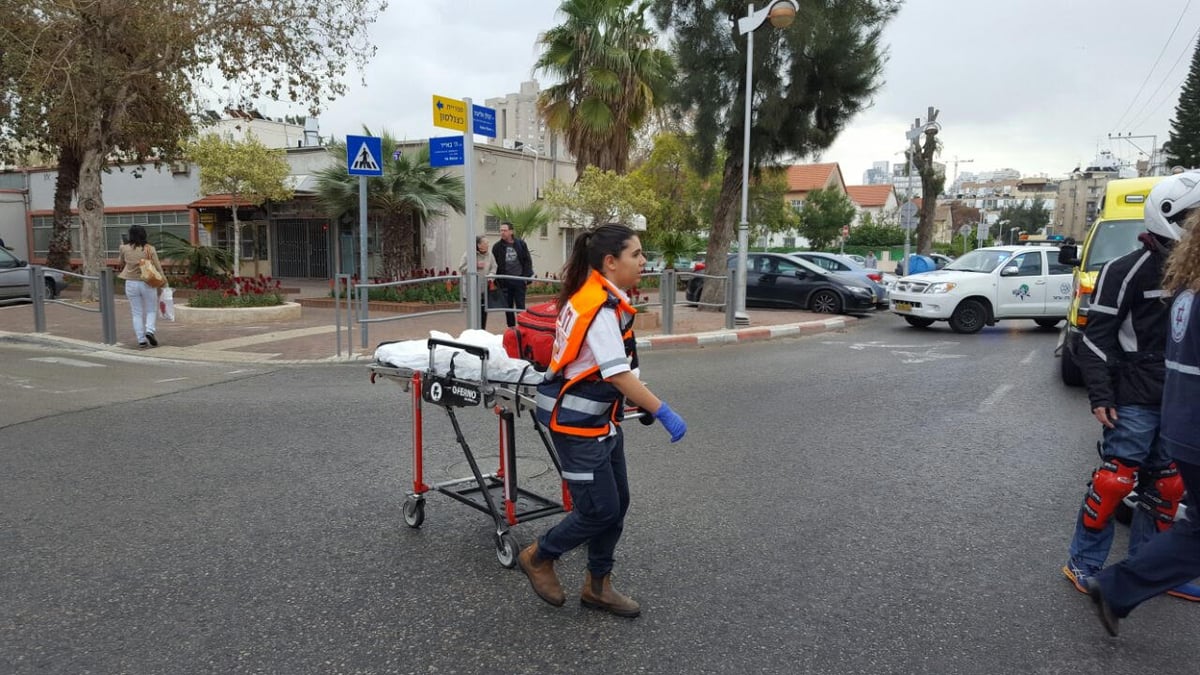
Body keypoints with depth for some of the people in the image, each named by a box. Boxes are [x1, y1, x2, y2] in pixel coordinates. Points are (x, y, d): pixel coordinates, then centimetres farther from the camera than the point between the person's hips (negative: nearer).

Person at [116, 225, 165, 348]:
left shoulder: (124, 249, -4)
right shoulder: (150, 249, -9)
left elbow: (122, 262, 15)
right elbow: (158, 267, -6)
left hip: (131, 284, 2)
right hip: (147, 283, -2)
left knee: (137, 313, 9)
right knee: (151, 310, 12)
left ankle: (141, 340, 7)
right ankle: (150, 331, -12)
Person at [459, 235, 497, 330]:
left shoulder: (489, 255, 5)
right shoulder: (468, 254, -8)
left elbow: (493, 268, 12)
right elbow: (461, 268, -9)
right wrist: (475, 266, -16)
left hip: (485, 287, 5)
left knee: (484, 310, 9)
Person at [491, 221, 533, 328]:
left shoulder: (520, 244, 1)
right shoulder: (497, 247, 1)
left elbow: (527, 261, 3)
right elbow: (494, 264, 2)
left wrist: (526, 277, -4)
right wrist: (497, 280, -5)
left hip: (519, 280, -1)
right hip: (505, 282, 1)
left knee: (520, 305, 4)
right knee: (508, 306, 7)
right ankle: (511, 328, 17)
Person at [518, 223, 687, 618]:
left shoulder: (598, 297, 7)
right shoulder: (599, 306, -22)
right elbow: (618, 375, -27)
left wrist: (641, 404, 14)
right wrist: (662, 412, -25)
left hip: (601, 418, 10)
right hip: (577, 423, -10)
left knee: (617, 503, 13)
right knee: (600, 509, -1)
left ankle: (597, 585, 28)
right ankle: (538, 558, 22)